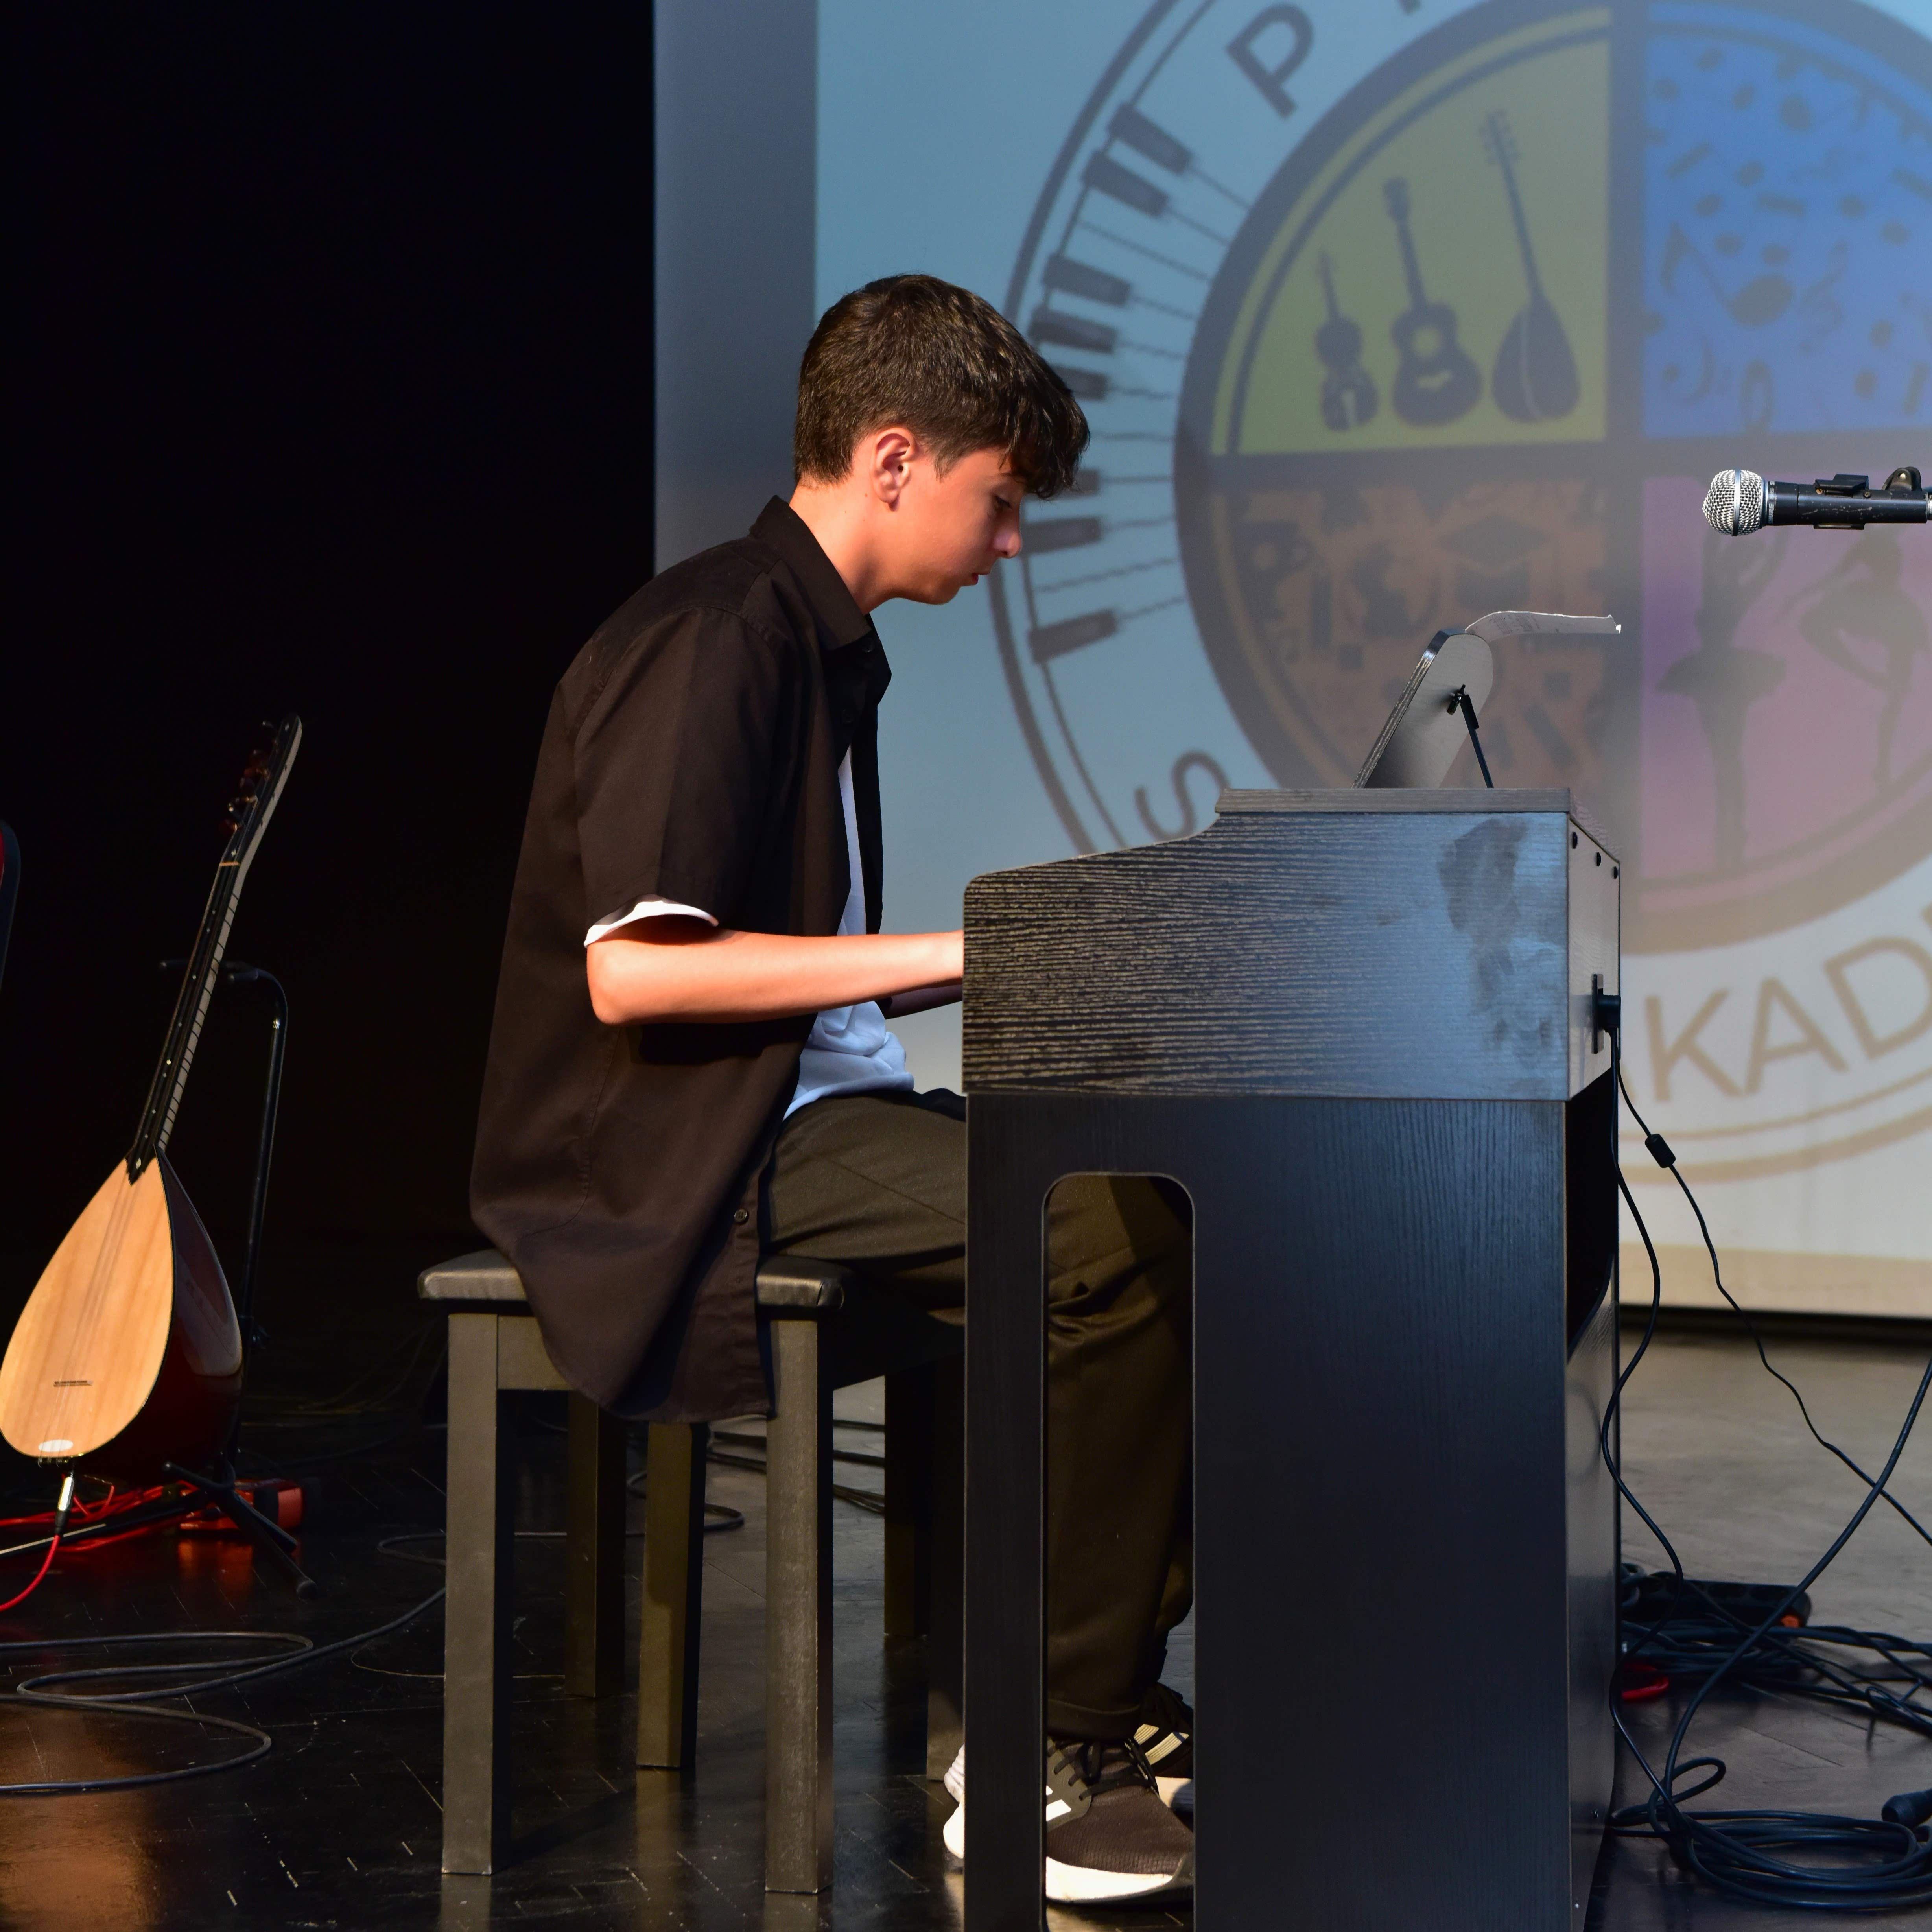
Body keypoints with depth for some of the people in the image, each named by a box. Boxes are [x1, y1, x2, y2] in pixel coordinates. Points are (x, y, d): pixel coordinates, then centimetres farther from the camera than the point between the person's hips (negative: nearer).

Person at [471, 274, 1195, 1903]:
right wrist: (952, 950, -20)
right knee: (1119, 1243, -24)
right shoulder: (716, 641, -14)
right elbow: (634, 969, -24)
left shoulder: (823, 648, 17)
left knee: (1174, 1209, -1)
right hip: (685, 1156, -10)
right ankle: (1040, 1762, -15)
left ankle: (1106, 1688, 4)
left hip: (814, 1111, 10)